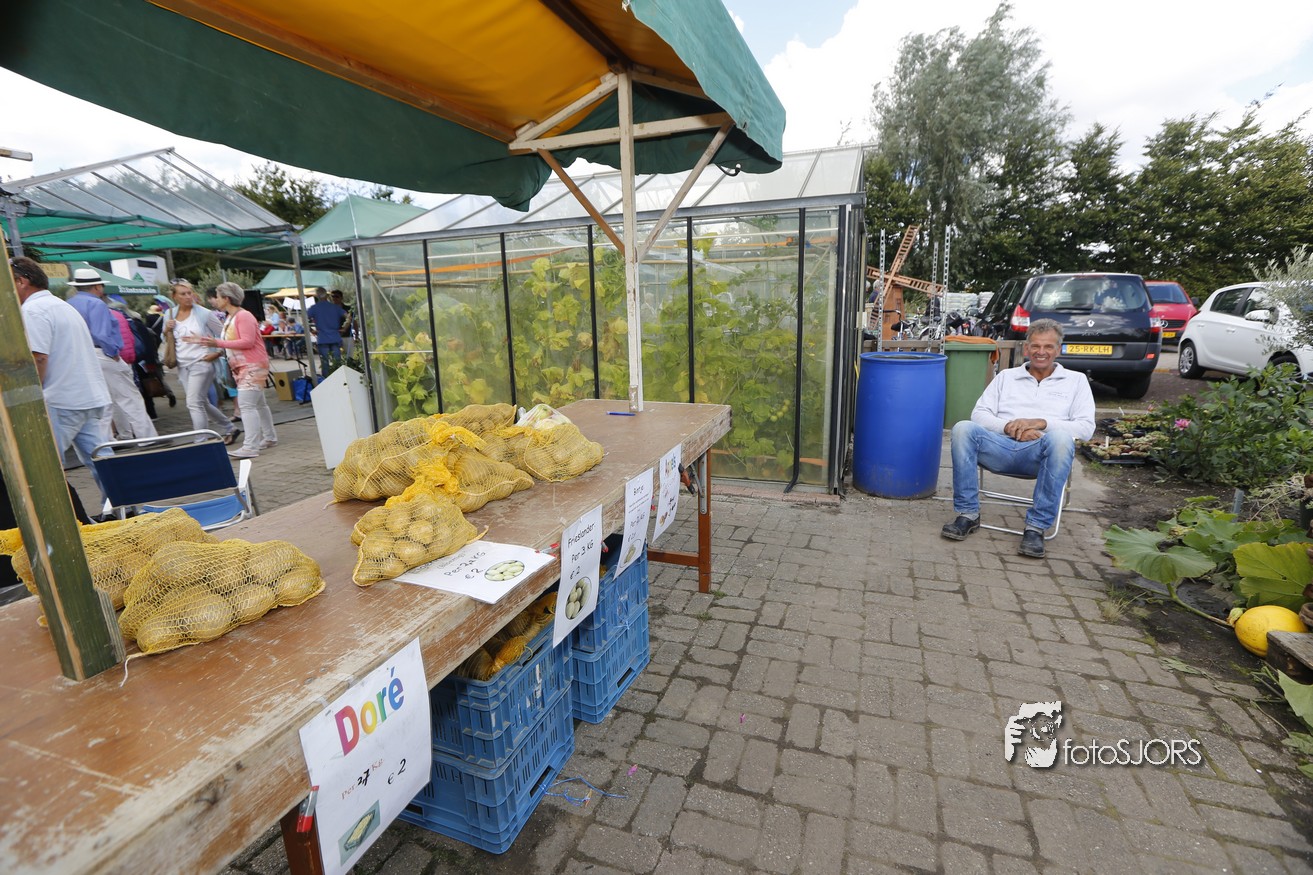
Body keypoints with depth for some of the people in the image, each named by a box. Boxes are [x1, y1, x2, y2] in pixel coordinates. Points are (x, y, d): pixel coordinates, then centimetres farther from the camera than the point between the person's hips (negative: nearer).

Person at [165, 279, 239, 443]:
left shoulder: (204, 313, -6)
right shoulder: (170, 315, 7)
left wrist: (217, 353, -8)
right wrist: (166, 330, -3)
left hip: (201, 363, -6)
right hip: (182, 365, 6)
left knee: (194, 403, -10)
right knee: (202, 403, 12)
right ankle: (229, 429, 27)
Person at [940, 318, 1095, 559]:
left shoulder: (1076, 380, 21)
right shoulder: (1006, 376, 25)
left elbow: (1086, 428, 7)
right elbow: (979, 414, 11)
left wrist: (1041, 423, -9)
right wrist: (1009, 427, -8)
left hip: (1040, 453, -1)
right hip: (1001, 446, 1)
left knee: (1060, 437, -36)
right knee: (963, 429, -28)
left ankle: (1036, 526, -27)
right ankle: (968, 514, -21)